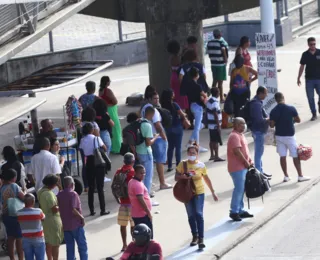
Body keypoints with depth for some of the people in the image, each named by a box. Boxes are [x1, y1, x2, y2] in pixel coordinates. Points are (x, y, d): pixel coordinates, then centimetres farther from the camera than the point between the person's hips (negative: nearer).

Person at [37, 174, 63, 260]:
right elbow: (54, 209, -26)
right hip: (53, 221, -9)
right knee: (55, 244, 2)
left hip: (45, 220, 9)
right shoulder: (48, 193, -25)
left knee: (48, 243, 19)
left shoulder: (40, 191, 4)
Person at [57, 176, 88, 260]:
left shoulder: (59, 195, 5)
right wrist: (81, 217, -12)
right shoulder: (73, 194, -15)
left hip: (65, 225, 6)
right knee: (82, 245, 5)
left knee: (70, 247, 12)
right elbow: (73, 209, -24)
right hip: (76, 225, -6)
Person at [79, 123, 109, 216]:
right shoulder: (96, 138, -10)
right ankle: (102, 210, 1)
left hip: (89, 164, 3)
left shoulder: (82, 140, 0)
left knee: (91, 188, 10)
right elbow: (105, 149, -3)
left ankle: (92, 210, 10)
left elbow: (82, 153, 3)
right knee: (100, 188, 2)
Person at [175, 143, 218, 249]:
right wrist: (183, 176, -21)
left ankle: (201, 238, -11)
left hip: (199, 193, -2)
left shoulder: (201, 165, -4)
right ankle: (195, 236, 24)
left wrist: (213, 192, 7)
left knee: (199, 214, -12)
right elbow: (176, 177, 1)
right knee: (191, 215, 10)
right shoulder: (182, 164, -3)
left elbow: (207, 179, 5)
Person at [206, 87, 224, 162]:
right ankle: (216, 157, -4)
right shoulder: (215, 103, -19)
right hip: (215, 125, -9)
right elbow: (216, 115, -21)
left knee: (212, 140, 14)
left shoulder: (209, 101, 10)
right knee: (216, 141, -5)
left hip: (210, 124, 9)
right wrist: (218, 126, -18)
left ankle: (212, 155, 21)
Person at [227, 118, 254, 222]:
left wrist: (249, 161, 10)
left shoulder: (240, 135, 16)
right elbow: (237, 152, -24)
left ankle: (240, 210, 21)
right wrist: (246, 163, -16)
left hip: (243, 167, 10)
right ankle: (234, 212, -5)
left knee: (241, 189, 14)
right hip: (237, 167, -10)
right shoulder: (234, 136, -17)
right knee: (239, 189, -9)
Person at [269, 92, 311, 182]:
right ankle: (300, 176, 9)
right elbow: (298, 120, -4)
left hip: (279, 136, 2)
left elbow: (272, 125, -7)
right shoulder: (291, 109, -12)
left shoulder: (273, 111, -7)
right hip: (290, 136, -2)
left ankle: (286, 176, 12)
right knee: (296, 156, 6)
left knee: (282, 156, 8)